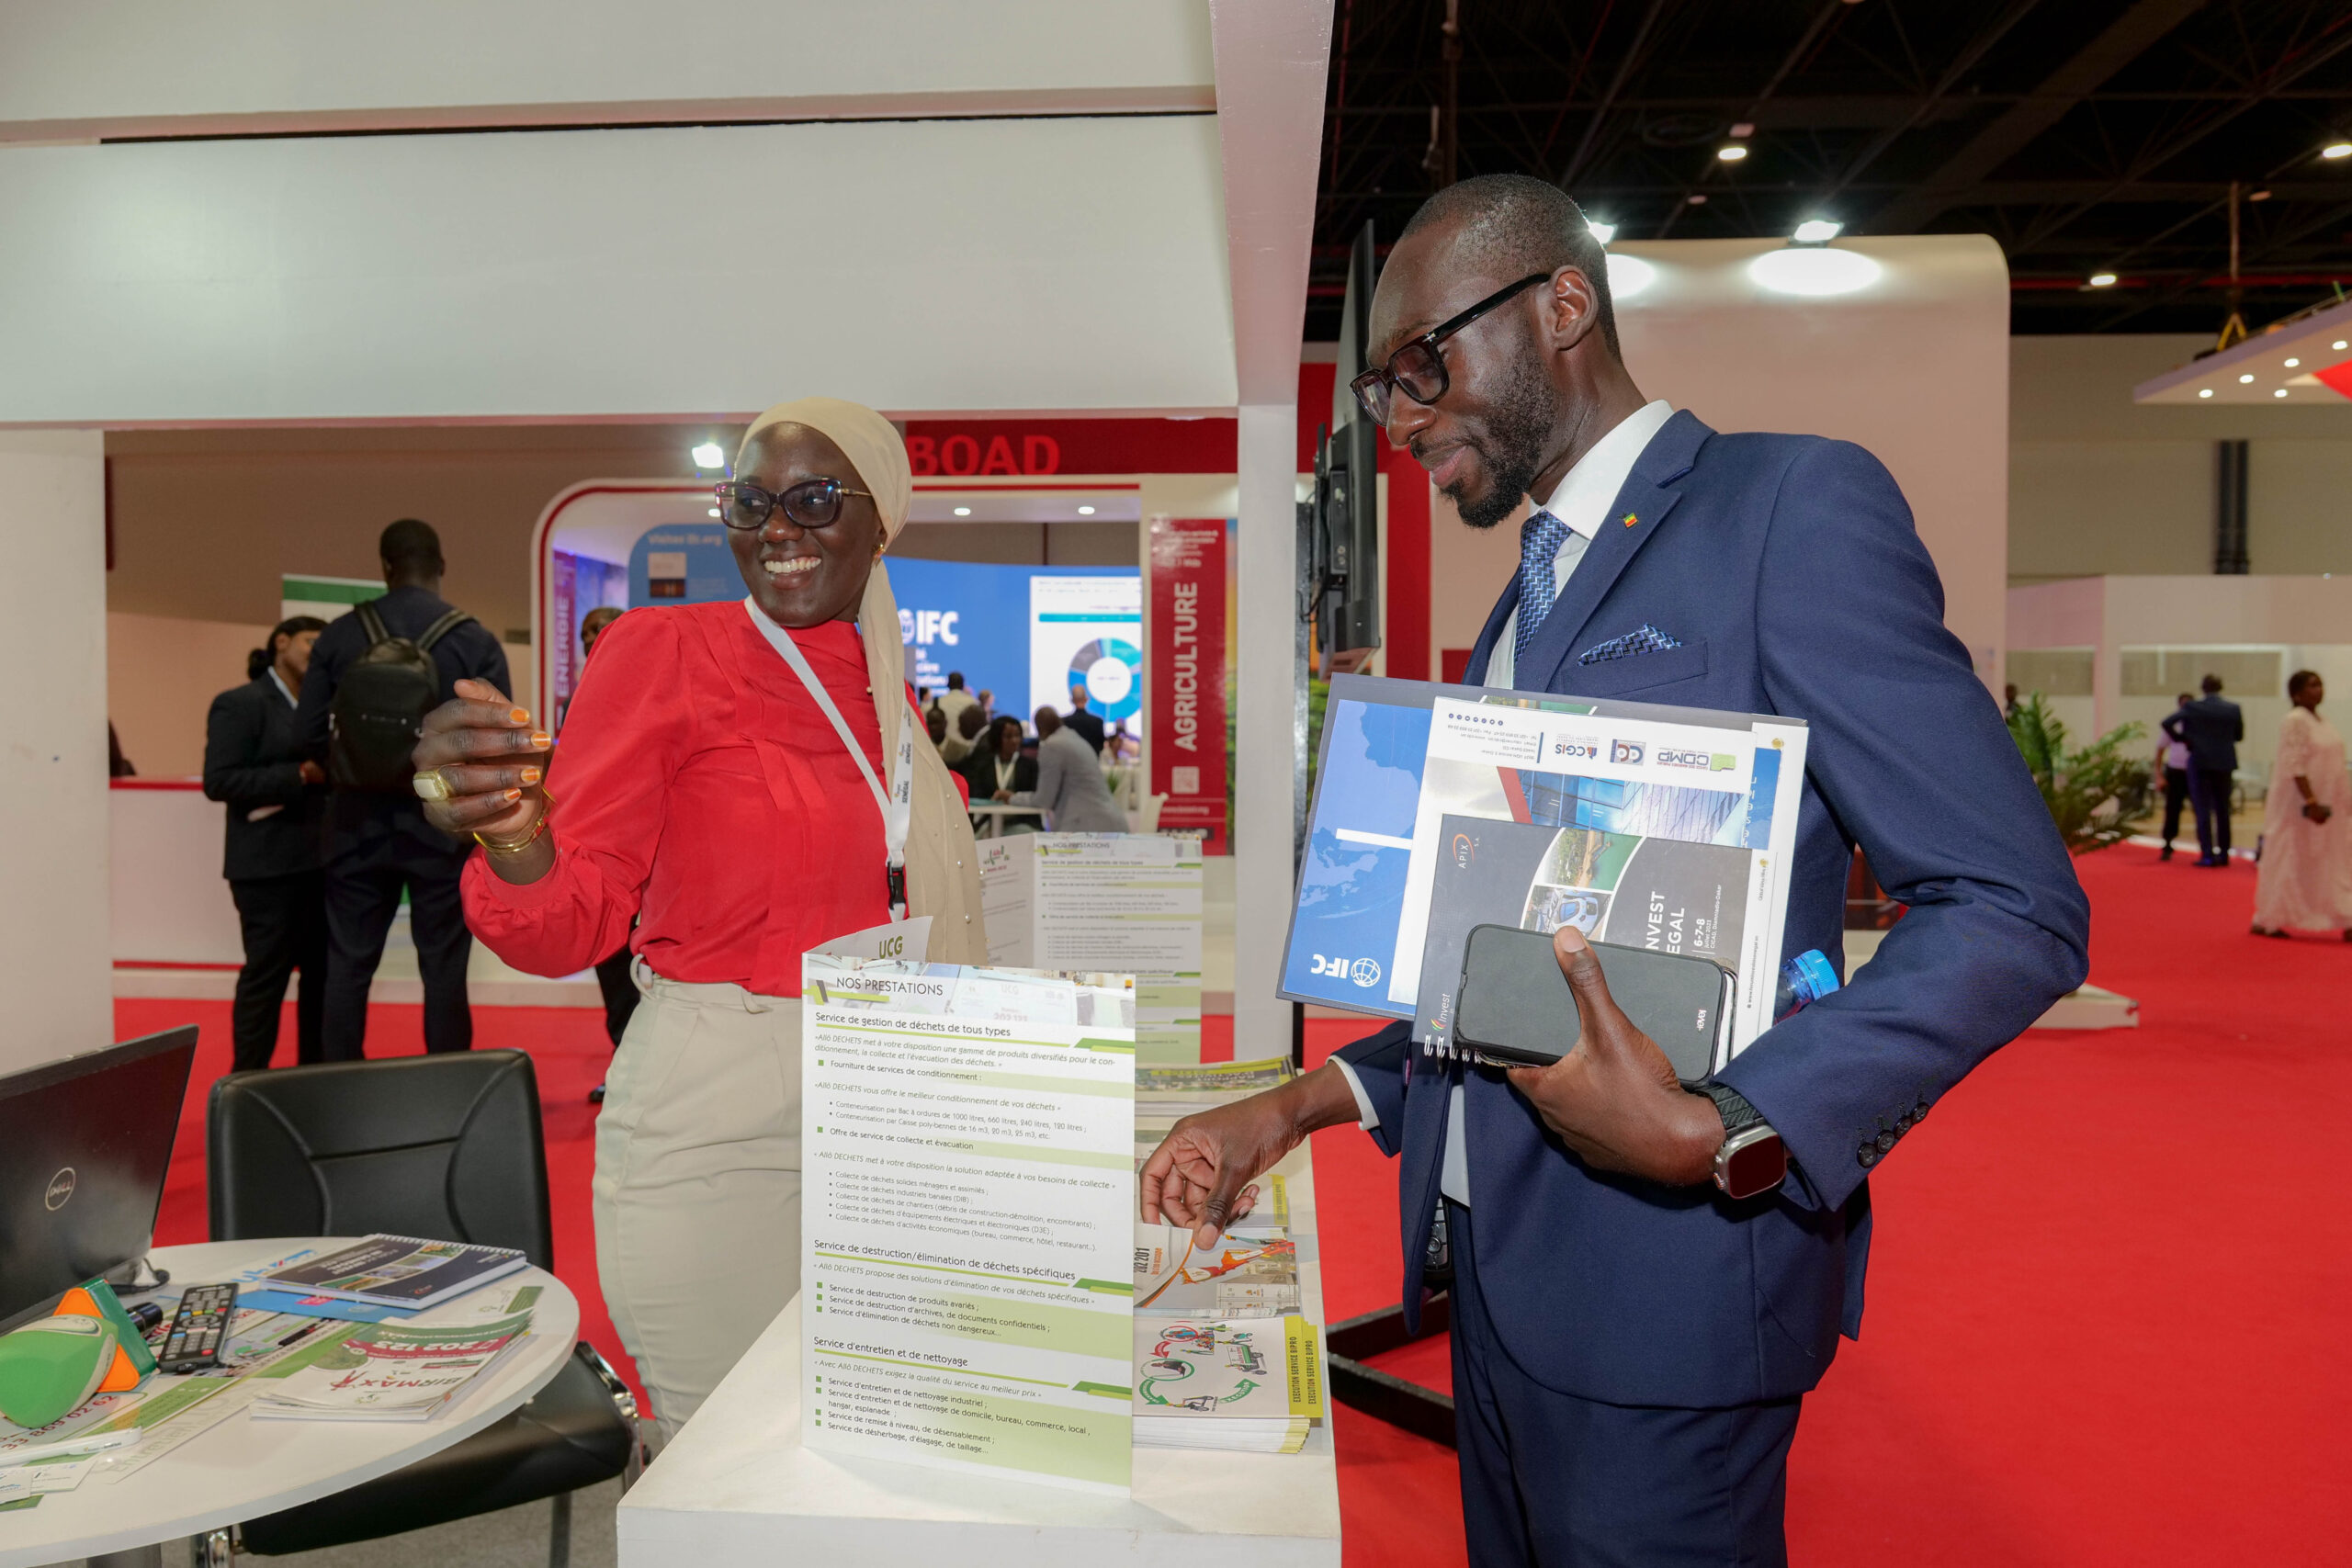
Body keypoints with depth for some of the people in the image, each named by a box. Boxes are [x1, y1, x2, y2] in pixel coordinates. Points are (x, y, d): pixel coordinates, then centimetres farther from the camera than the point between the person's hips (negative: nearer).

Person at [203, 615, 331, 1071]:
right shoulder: (240, 703, -5)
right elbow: (219, 780, -13)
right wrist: (300, 776, -19)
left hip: (319, 859, 7)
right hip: (268, 864, -7)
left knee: (324, 970, 9)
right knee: (267, 973, -2)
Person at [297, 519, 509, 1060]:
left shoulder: (340, 634, 0)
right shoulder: (475, 641, -6)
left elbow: (309, 732, 0)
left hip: (360, 822, 2)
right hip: (442, 824, -2)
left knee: (347, 967, 10)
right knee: (443, 971, 5)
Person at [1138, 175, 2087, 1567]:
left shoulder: (1793, 506, -10)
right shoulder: (1523, 610, 16)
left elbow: (2014, 907, -15)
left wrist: (1716, 1135, -25)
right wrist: (1299, 1107, 8)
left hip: (1660, 1281, -7)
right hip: (1496, 1264, 8)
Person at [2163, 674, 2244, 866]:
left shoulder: (2193, 708, -8)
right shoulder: (2233, 708, -1)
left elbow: (2167, 722, -15)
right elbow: (2239, 735, 7)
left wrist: (2182, 738, 0)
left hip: (2200, 762, -3)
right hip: (2224, 763, 3)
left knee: (2203, 809, -1)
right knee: (2222, 809, 12)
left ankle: (2207, 854, -5)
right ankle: (2223, 853, 16)